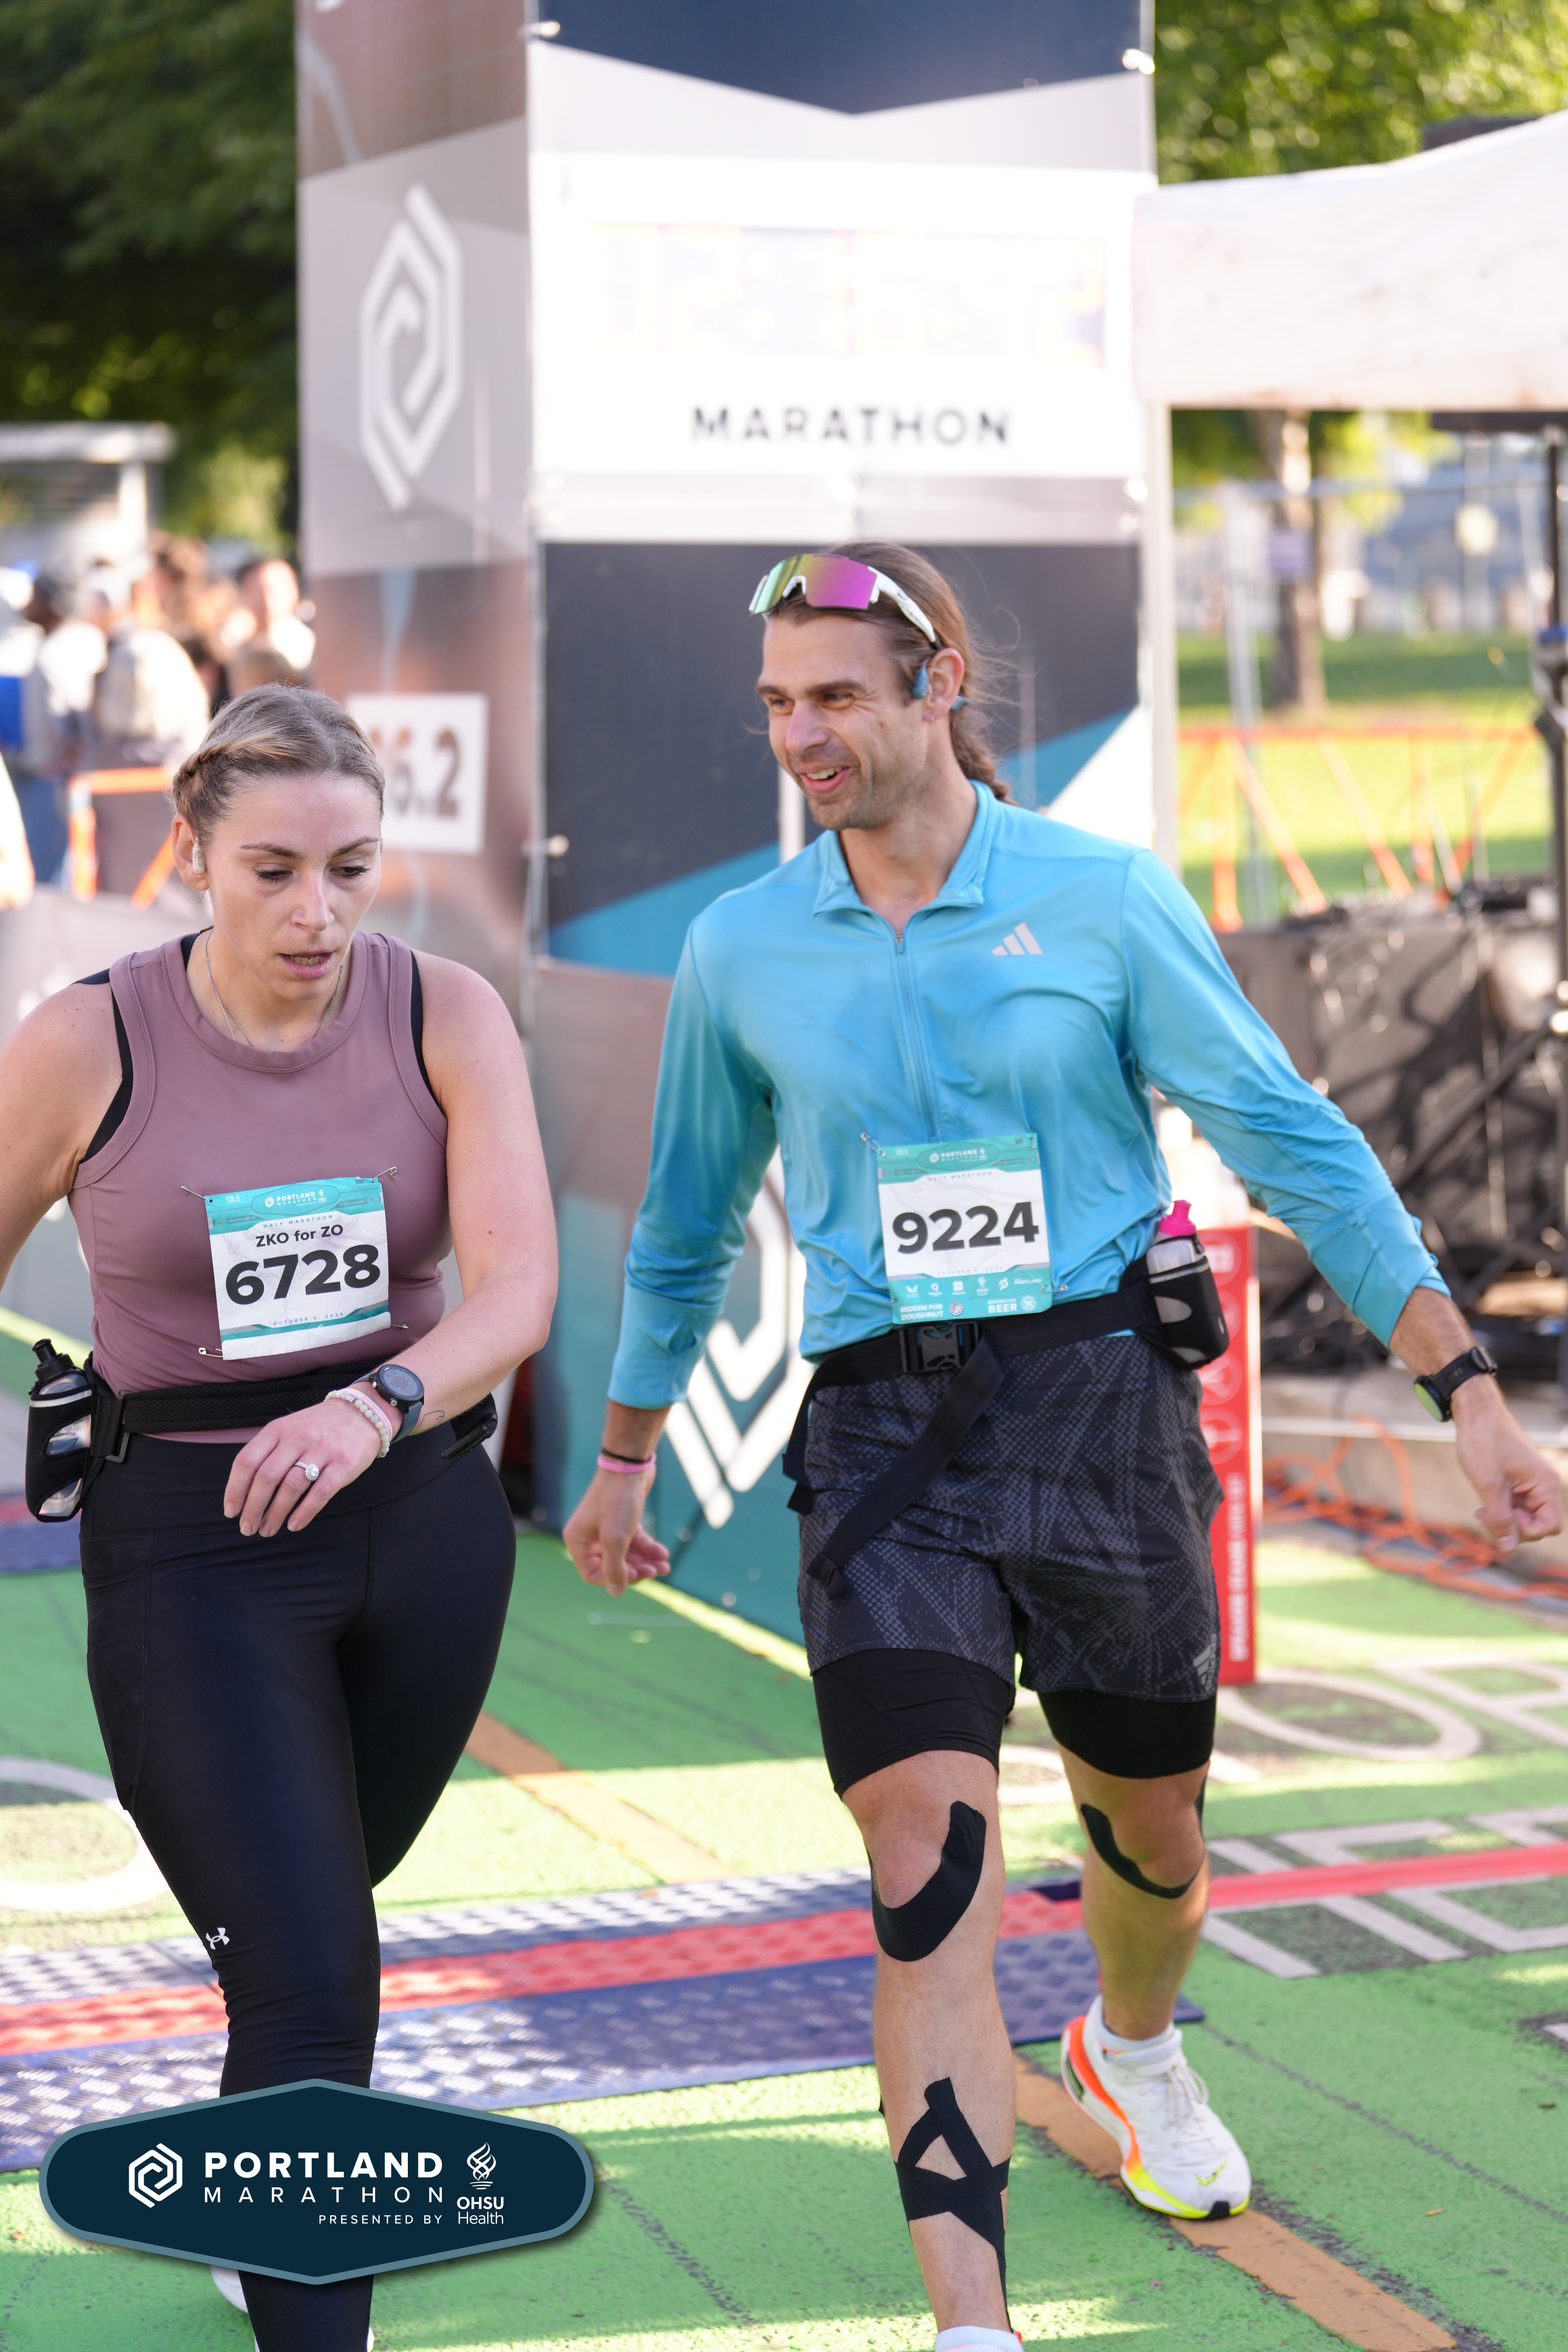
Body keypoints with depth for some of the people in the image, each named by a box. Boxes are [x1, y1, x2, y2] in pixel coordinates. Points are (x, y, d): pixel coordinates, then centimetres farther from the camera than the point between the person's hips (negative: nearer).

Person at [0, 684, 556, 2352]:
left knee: (321, 1904, 23)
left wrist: (374, 1408, -37)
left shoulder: (447, 1019, -8)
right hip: (188, 1540, -3)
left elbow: (517, 1286, -18)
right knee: (309, 1980, -13)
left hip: (423, 1520, 3)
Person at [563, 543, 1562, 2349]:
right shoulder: (739, 952, 5)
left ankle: (1134, 2049, 51)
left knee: (1149, 1827, 15)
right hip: (883, 1435, 0)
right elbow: (686, 1225, 19)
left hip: (1102, 1404, 0)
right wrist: (622, 1460, 25)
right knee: (925, 1861, -15)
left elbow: (1296, 1145, 0)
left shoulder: (1104, 899, -3)